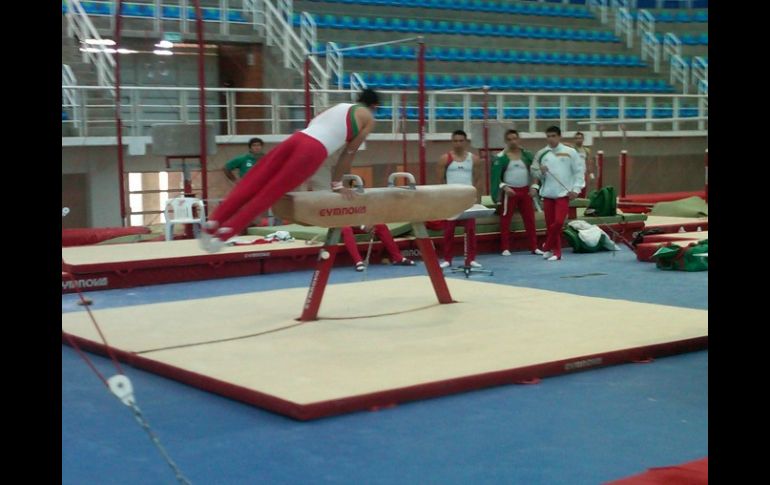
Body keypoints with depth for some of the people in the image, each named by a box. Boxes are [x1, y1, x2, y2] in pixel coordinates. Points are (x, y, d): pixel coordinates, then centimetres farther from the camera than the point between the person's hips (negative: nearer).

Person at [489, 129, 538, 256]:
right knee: (505, 219, -1)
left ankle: (534, 247, 13)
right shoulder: (501, 157, -6)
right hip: (509, 191, -3)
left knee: (530, 218, 6)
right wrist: (504, 187, -21)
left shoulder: (527, 155, 4)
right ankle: (505, 248, 5)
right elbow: (496, 176, -9)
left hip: (525, 190, 3)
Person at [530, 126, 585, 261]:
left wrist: (576, 188, -7)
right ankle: (556, 252, 15)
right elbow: (534, 173, 10)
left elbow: (579, 170, 0)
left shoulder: (570, 152, -1)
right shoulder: (541, 153, 5)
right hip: (547, 193, 3)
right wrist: (539, 171, -12)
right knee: (550, 224, 5)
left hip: (563, 193, -3)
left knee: (558, 222, -12)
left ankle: (547, 248, 4)